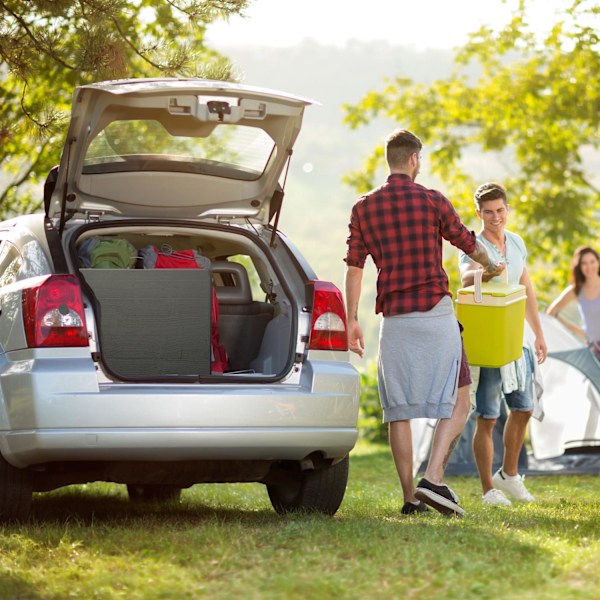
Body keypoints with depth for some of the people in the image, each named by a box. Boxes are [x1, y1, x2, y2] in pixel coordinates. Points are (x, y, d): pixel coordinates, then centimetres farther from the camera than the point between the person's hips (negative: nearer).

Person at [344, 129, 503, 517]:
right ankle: (433, 480, -12)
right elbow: (468, 243, 11)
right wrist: (491, 267, 31)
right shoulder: (432, 201, -1)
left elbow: (354, 267, 3)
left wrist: (352, 319, 8)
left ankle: (410, 497, 4)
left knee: (399, 411, 6)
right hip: (436, 311, -3)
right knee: (458, 402, 3)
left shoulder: (363, 208, 7)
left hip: (393, 318, 3)